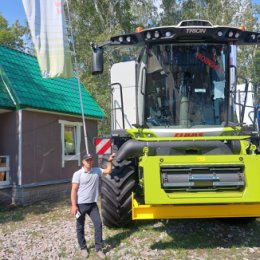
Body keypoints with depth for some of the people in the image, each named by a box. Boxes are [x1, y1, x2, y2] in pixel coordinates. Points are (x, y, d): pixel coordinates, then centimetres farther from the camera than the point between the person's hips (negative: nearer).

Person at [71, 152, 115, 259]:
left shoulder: (97, 171, 3)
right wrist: (74, 205, -16)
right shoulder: (78, 174, -11)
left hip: (92, 204, 4)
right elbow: (74, 190, -12)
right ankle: (83, 248, 27)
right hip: (81, 204, -4)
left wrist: (110, 161, -2)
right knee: (80, 227, 9)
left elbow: (108, 171, 15)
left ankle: (98, 249, 11)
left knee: (98, 224, 0)